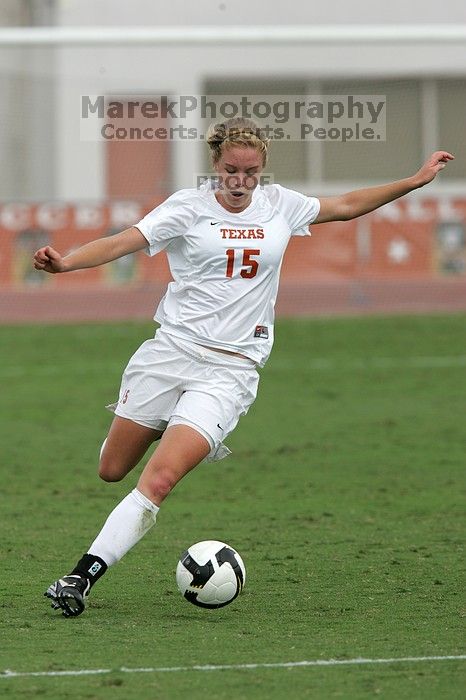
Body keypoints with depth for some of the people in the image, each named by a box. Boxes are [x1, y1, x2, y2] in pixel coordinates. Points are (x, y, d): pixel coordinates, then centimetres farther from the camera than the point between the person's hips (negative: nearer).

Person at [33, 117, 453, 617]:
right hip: (171, 350, 0)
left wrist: (415, 181, 20)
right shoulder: (189, 207, -4)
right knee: (112, 471, 11)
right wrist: (65, 262, -33)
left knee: (157, 482, -17)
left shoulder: (279, 206, 7)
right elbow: (121, 243, -15)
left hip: (231, 368, 0)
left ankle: (83, 575, -14)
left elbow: (346, 206, 23)